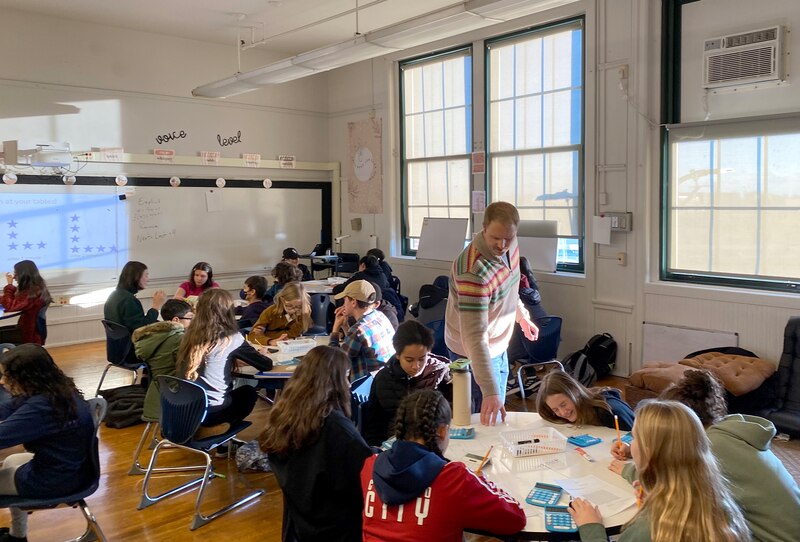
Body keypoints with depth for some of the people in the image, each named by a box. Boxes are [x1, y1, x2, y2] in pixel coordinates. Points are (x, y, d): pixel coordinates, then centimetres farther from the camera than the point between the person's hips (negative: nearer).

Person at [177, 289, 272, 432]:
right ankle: (219, 427, 3)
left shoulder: (191, 334, 3)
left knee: (237, 392, 30)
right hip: (212, 411, -5)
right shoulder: (231, 338, -11)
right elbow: (267, 365, -2)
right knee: (249, 392, 23)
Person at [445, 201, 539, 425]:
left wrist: (522, 316, 16)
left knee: (499, 409, 25)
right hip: (476, 352, -8)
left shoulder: (510, 246, -10)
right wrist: (490, 391, -42)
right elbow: (475, 336, -39)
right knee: (487, 420, 2)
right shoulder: (474, 272, -37)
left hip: (499, 344, 9)